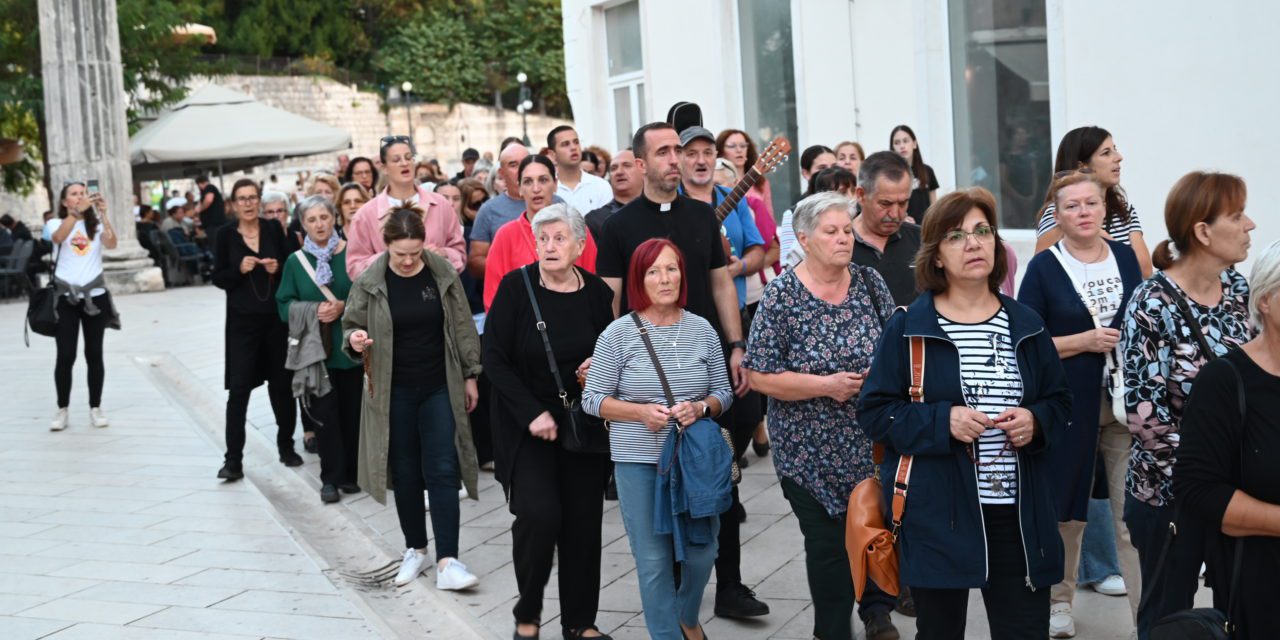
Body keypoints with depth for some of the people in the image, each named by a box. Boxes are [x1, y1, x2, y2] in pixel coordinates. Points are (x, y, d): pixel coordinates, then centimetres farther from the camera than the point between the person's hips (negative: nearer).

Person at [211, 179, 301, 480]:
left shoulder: (274, 229, 3)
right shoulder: (225, 235, 0)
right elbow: (218, 278, -1)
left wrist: (278, 268, -13)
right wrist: (240, 269, -18)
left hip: (276, 317, 2)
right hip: (242, 320, -2)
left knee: (282, 383, 9)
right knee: (239, 388, -5)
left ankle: (286, 446, 26)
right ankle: (233, 459, -3)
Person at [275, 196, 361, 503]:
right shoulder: (295, 261, 4)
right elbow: (284, 304, 3)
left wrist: (344, 307, -15)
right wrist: (313, 310, -14)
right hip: (315, 348, 0)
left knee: (352, 410, 5)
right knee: (325, 413, -1)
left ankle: (350, 472, 19)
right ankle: (330, 477, 9)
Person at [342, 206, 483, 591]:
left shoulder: (443, 273, -4)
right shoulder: (369, 282, -7)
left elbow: (462, 327, 4)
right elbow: (351, 326, 3)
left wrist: (470, 375, 6)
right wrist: (354, 340, -21)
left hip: (440, 388, 0)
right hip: (394, 392, 0)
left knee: (442, 471, -4)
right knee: (405, 473, 10)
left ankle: (447, 560, -5)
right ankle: (415, 550, 25)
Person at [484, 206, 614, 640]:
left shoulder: (597, 293, -1)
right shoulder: (516, 287, -9)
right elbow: (494, 359, -8)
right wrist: (532, 413, -15)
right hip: (526, 424, -2)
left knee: (583, 519, 2)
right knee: (539, 514, -14)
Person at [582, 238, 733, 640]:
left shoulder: (702, 330, 2)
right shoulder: (618, 334, -5)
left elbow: (723, 392, 9)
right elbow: (593, 399, -2)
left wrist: (700, 408, -13)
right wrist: (640, 412, -16)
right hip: (638, 461, -2)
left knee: (702, 551, 10)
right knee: (653, 559, 4)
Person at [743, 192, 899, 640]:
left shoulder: (869, 282, 2)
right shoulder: (781, 296, -10)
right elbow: (757, 376, -12)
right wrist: (826, 387, -19)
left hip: (874, 442, 3)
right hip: (814, 450, -3)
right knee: (829, 544, 4)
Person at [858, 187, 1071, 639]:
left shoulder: (1025, 326, 9)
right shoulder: (908, 327, -3)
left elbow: (1059, 401, 16)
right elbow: (874, 411, -3)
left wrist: (1036, 421, -6)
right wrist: (942, 421, -17)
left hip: (1019, 514, 3)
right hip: (937, 515, -3)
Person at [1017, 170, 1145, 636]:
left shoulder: (1125, 257, 7)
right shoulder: (1044, 267, -3)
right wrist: (1083, 341, -16)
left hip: (1126, 403, 2)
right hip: (1069, 406, -2)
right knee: (1067, 509, 11)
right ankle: (1059, 601, 30)